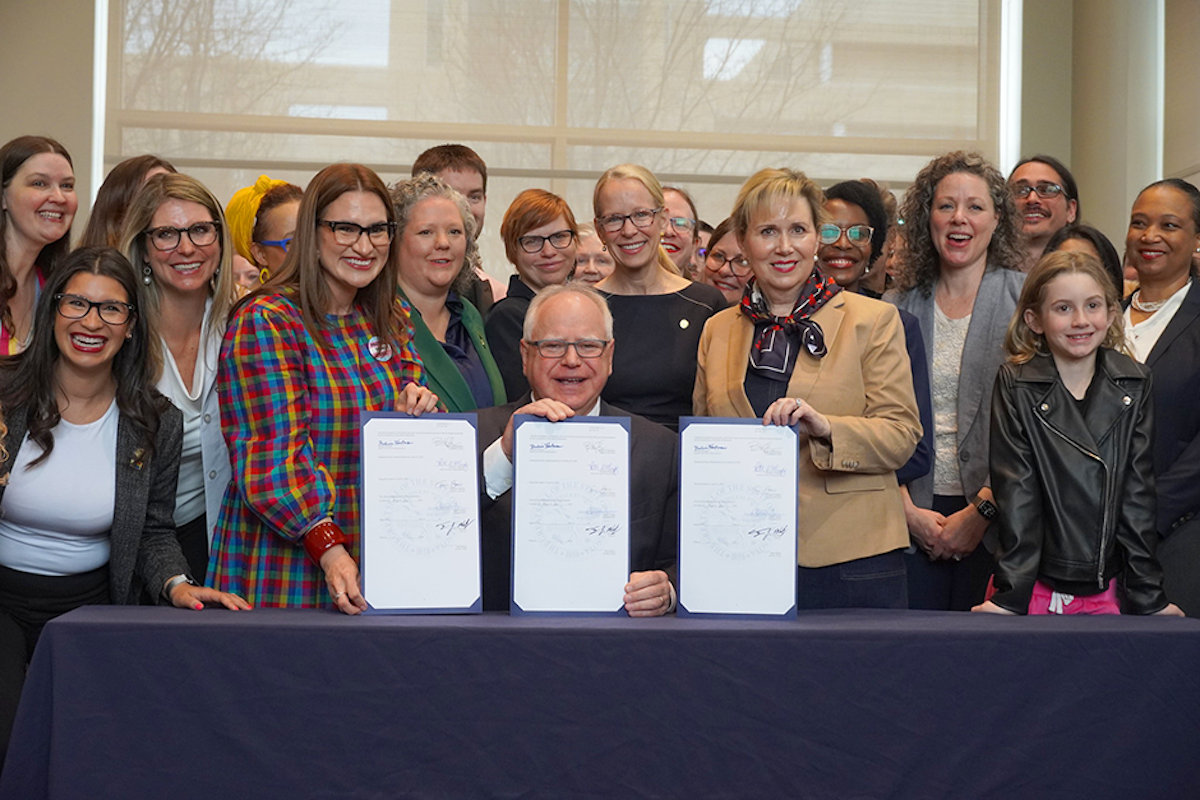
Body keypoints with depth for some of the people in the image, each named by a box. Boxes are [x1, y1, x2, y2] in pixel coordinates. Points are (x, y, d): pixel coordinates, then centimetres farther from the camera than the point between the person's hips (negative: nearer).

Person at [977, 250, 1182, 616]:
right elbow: (1016, 490, -8)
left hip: (1103, 592, 2)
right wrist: (1010, 594, -13)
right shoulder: (1015, 384, -3)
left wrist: (1148, 597, 3)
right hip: (1035, 589, -2)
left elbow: (1138, 491, 4)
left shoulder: (1133, 385, 5)